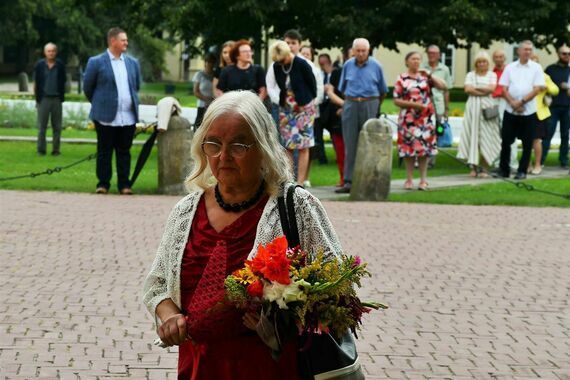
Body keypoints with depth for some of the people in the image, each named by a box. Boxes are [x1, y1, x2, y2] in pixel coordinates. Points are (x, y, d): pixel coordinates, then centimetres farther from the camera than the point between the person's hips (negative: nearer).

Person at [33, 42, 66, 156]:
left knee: (57, 127, 4)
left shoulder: (60, 65, 2)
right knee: (42, 126, 2)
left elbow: (63, 83, 6)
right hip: (43, 99, -1)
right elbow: (35, 83, 6)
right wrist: (37, 97, 3)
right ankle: (41, 150, 8)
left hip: (57, 99, 1)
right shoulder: (39, 65, 1)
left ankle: (56, 150, 11)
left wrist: (62, 97, 1)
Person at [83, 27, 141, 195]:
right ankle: (103, 184, 7)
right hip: (106, 117, -3)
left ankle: (124, 184, 9)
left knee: (124, 152, 5)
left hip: (128, 117, 4)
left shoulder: (133, 63, 12)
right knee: (104, 152, 1)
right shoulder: (96, 62, -2)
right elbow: (87, 87, 5)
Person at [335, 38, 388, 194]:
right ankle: (348, 182, -4)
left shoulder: (376, 66, 2)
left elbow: (383, 91, 11)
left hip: (370, 105, -2)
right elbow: (343, 88, 19)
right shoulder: (348, 65, 8)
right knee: (350, 145, -3)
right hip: (351, 106, 2)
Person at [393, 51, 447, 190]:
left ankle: (423, 180, 6)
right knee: (409, 148, -1)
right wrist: (412, 104, -14)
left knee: (424, 148, 1)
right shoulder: (401, 79, 2)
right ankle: (409, 179, 8)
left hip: (426, 118, 2)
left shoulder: (425, 76, 8)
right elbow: (396, 100, -2)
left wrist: (429, 75, -8)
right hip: (408, 118, -1)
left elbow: (443, 86, -1)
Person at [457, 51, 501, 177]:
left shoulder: (492, 75, 9)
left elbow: (491, 88, -7)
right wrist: (483, 91, -8)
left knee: (486, 137, -3)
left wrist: (475, 88, -4)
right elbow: (468, 89, -4)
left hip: (487, 107, -1)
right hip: (473, 106, 1)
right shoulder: (471, 75, 11)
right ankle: (473, 167, 1)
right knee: (472, 135, -3)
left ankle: (485, 169, -1)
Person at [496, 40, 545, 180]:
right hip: (510, 111, 1)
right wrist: (513, 103, -11)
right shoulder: (510, 67, 7)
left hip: (529, 111, -1)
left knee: (527, 143, 2)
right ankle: (504, 170, 12)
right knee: (506, 141, 3)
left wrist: (522, 102, -13)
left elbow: (537, 89, -6)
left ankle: (522, 171, 10)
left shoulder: (536, 68, 2)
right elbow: (504, 88, 3)